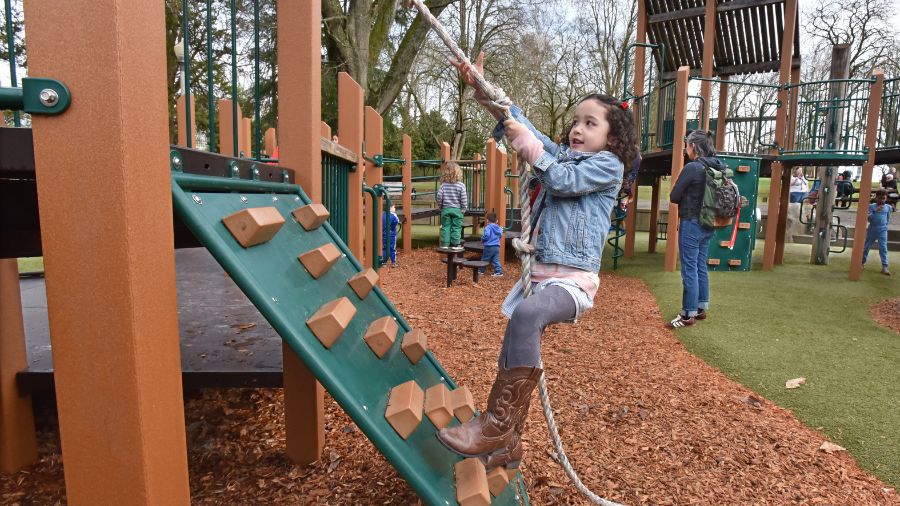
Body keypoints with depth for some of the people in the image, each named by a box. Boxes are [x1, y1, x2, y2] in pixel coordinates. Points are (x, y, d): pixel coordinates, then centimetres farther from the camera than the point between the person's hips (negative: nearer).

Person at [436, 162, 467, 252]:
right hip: (457, 210, -2)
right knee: (456, 227, 6)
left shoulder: (443, 185, -4)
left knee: (445, 227, 8)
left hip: (445, 209, 2)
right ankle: (455, 244, 8)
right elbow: (463, 198, -8)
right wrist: (463, 208, 3)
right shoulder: (461, 185, -8)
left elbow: (438, 196, -8)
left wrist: (440, 205, 7)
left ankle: (445, 244, 10)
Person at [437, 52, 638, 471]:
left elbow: (563, 181, -14)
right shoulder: (562, 154, 19)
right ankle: (507, 446, 22)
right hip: (539, 274, 8)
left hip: (572, 279, -8)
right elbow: (517, 124, 12)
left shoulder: (609, 164, 0)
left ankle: (496, 425, -27)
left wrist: (527, 143, -10)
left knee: (526, 316, -37)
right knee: (511, 357, 7)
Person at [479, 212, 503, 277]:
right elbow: (500, 235, 14)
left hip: (489, 247, -5)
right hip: (497, 246, 6)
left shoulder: (488, 227, -15)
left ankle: (481, 270, 22)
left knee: (484, 259, 10)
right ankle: (499, 271, 1)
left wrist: (482, 239, -8)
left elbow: (486, 235, -27)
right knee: (496, 260, 8)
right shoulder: (498, 228, 6)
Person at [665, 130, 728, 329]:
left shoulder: (692, 167, -17)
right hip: (709, 224, 8)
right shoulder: (720, 167, 6)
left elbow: (673, 197, -11)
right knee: (701, 267, 17)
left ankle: (688, 314, 5)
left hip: (691, 224, -8)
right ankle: (701, 308, 26)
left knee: (689, 269, -1)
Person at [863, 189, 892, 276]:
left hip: (882, 230, 1)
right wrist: (875, 211, -24)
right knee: (866, 246, 10)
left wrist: (885, 224, 5)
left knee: (883, 248, -6)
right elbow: (868, 218, -13)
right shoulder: (872, 206, -3)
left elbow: (888, 219, 17)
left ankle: (885, 267, -7)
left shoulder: (888, 207, 4)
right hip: (872, 229, 0)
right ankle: (862, 262, 27)